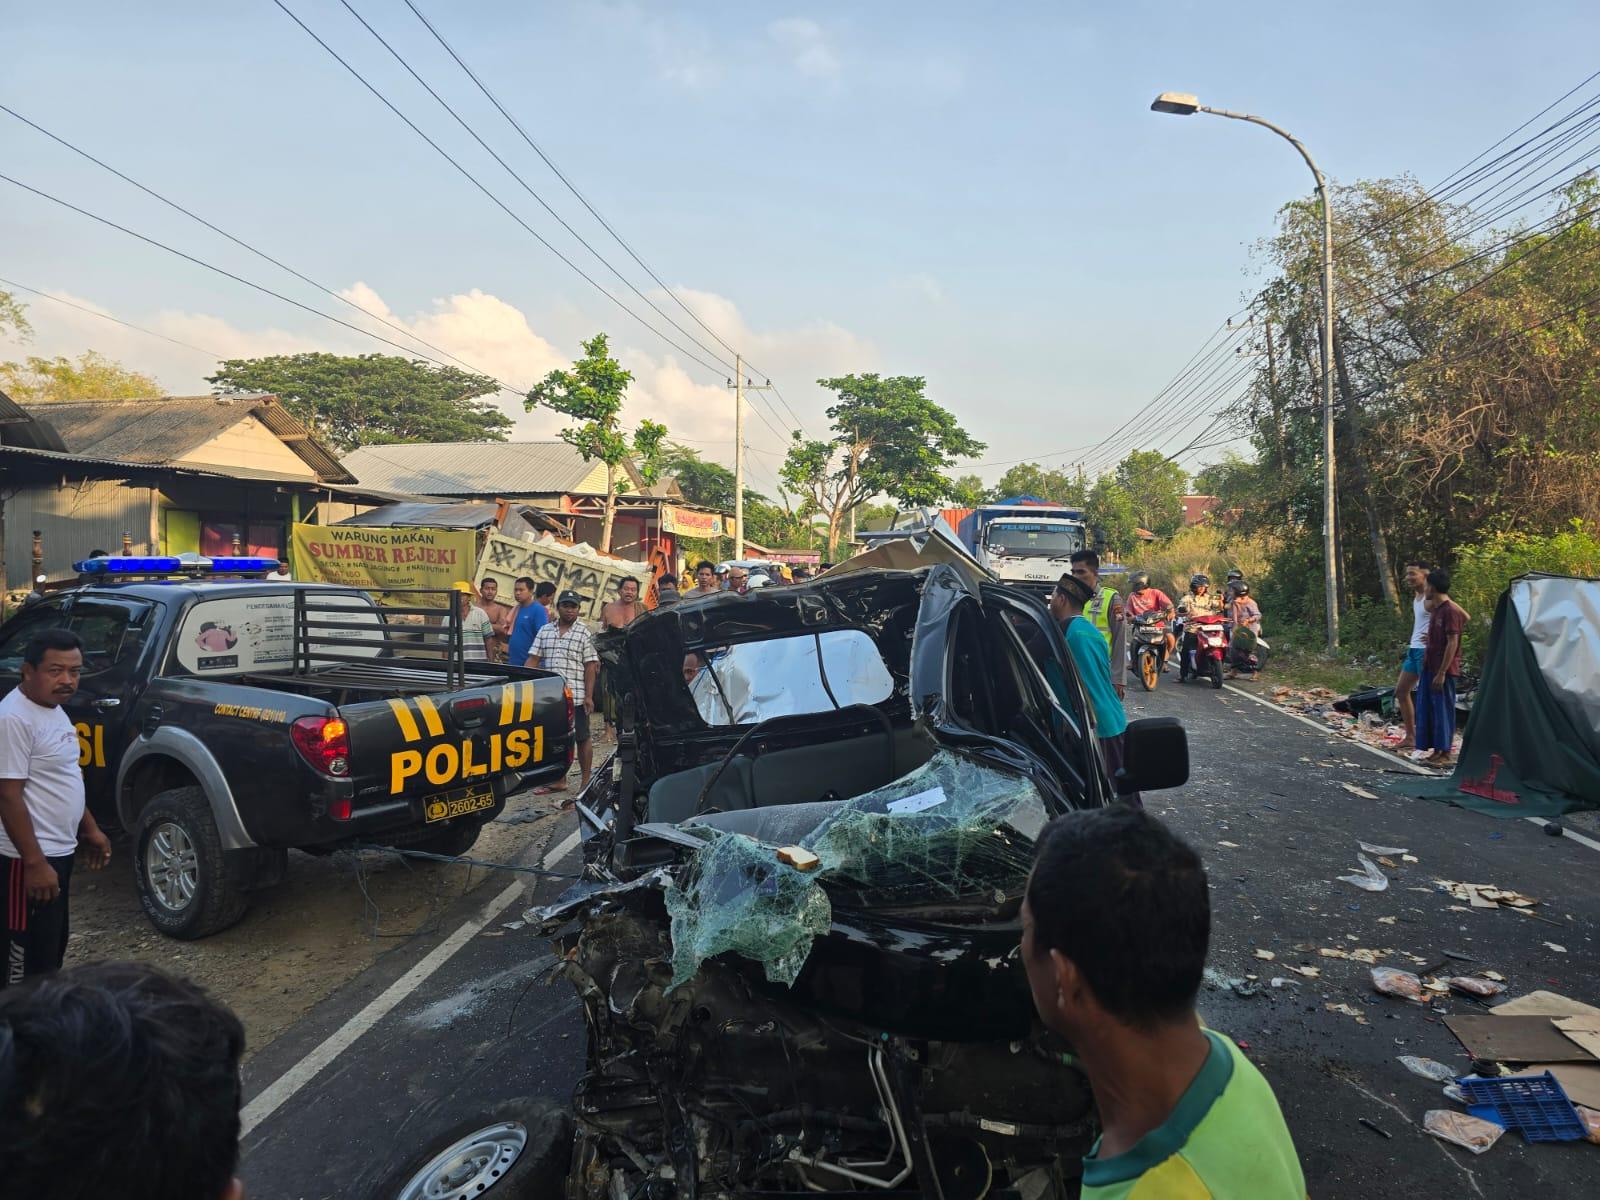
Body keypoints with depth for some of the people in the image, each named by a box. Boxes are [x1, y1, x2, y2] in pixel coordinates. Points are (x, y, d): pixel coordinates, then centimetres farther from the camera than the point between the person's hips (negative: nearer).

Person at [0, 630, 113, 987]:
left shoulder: (52, 708, 8)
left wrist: (89, 828, 19)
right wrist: (34, 862, -23)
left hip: (58, 851, 10)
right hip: (30, 858, -10)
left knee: (52, 947, 20)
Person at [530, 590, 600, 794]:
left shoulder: (584, 633, 1)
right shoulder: (545, 631, 12)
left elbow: (590, 666, -3)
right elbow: (534, 659, 11)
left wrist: (588, 696, -9)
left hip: (576, 696, -4)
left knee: (582, 738, 4)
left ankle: (586, 780, 14)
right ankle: (559, 781, 19)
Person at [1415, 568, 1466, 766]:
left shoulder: (1450, 611, -16)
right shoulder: (1435, 608, 11)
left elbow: (1452, 643, -18)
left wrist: (1442, 672, -21)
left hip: (1444, 670, -9)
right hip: (1429, 668, 9)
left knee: (1443, 710, -3)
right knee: (1427, 709, 11)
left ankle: (1445, 753, 3)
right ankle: (1436, 749, 18)